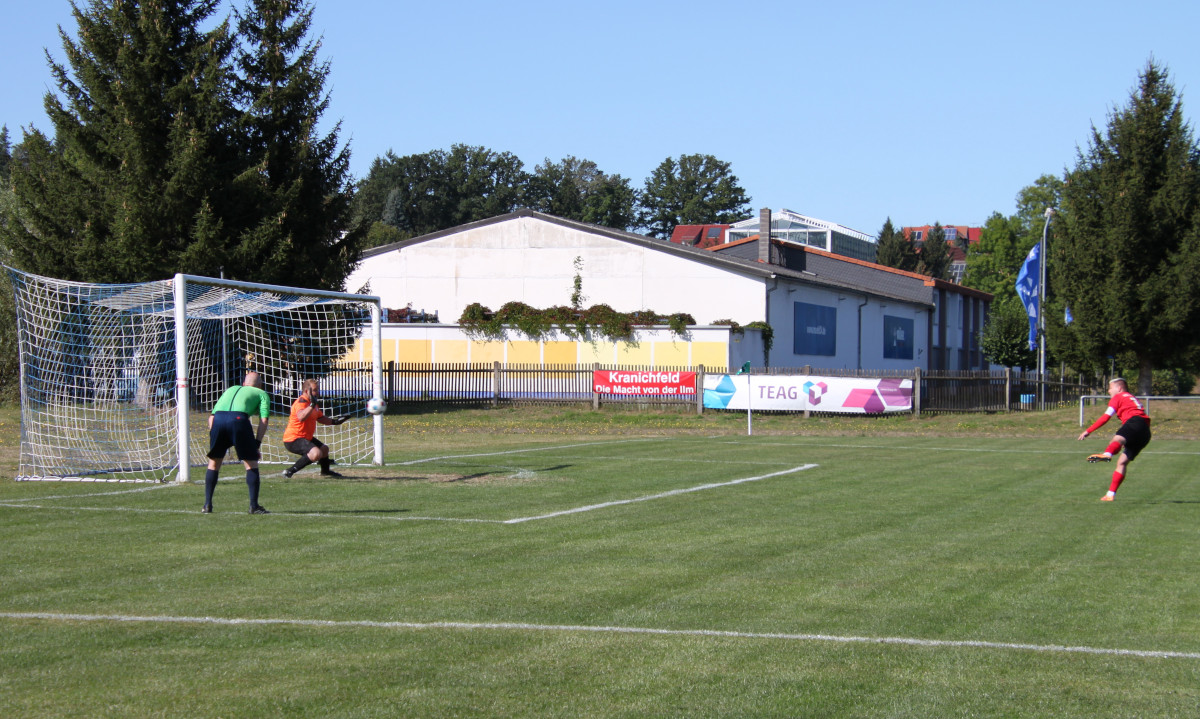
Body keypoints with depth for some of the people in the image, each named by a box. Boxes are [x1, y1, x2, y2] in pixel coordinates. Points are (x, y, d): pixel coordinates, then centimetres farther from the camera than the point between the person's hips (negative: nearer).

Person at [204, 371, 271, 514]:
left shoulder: (230, 390, 38)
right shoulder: (262, 394, 25)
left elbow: (212, 416, 29)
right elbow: (264, 419, 9)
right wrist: (257, 443, 8)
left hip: (218, 419, 4)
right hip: (238, 419, -4)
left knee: (214, 463, 19)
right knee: (251, 463, 9)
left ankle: (207, 505, 18)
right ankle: (254, 506, 5)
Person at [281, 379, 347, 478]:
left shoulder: (312, 402, 12)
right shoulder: (301, 402, -21)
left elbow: (320, 418, 25)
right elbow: (301, 417, -42)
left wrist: (334, 421, 11)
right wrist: (312, 405, -48)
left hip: (306, 437, 11)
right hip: (293, 439, -11)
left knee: (324, 449, 26)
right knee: (316, 453, -31)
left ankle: (325, 471, 52)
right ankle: (290, 471, -24)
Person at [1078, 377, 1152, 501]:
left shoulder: (1118, 397, 16)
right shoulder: (1133, 399, 42)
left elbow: (1106, 416, 6)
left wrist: (1088, 431, 8)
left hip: (1135, 422, -8)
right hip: (1145, 434, 8)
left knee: (1117, 439, -38)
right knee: (1122, 462, 10)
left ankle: (1107, 454, -74)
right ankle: (1111, 494, 8)